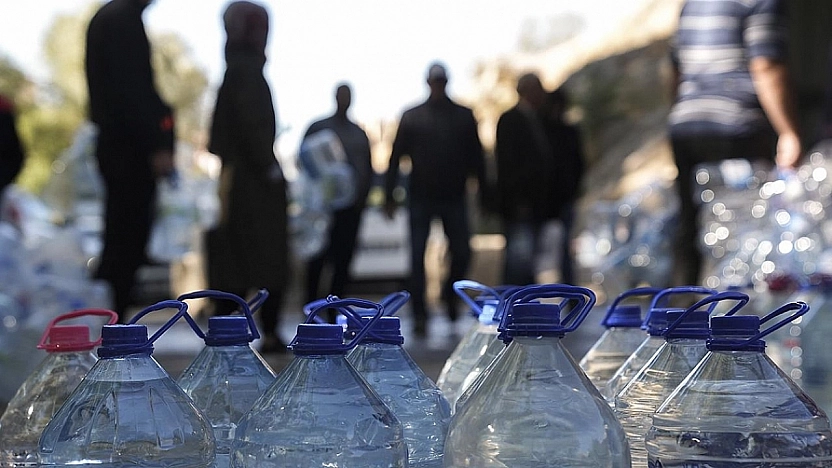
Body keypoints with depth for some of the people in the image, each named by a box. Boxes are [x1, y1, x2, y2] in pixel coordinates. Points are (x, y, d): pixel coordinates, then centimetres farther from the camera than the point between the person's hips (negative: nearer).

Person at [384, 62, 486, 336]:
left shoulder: (464, 116, 7)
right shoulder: (412, 117, 5)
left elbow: (476, 157, 8)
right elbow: (396, 157, 4)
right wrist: (390, 195, -3)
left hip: (454, 198, 1)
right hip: (420, 198, -1)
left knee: (461, 253, -3)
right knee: (417, 258, -3)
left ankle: (450, 293, 26)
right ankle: (419, 314, 2)